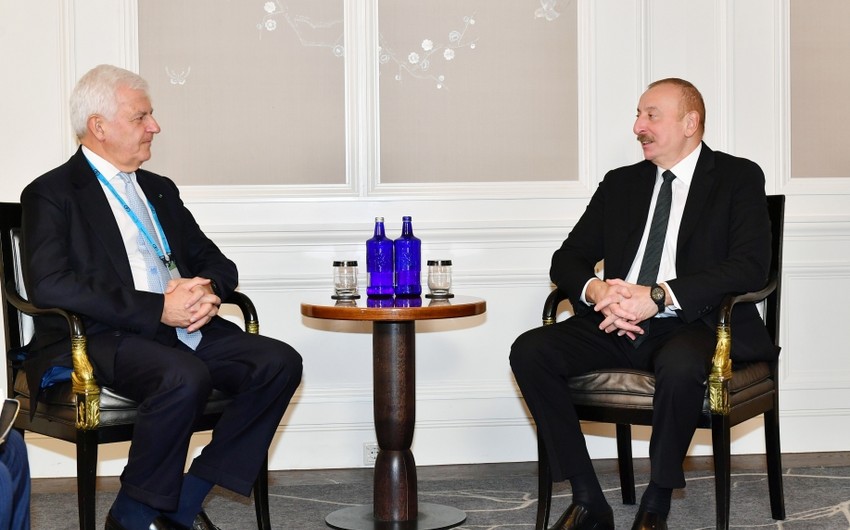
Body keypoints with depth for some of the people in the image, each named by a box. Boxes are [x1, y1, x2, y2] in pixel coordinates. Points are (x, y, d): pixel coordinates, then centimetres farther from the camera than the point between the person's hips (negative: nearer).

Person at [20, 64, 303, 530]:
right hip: (101, 337, -7)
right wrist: (158, 309, -20)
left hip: (183, 330, 7)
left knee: (280, 363, -15)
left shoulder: (160, 190, 24)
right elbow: (50, 286, -15)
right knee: (185, 377, -36)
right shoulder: (51, 194, 1)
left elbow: (215, 261, 22)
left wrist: (207, 290, -5)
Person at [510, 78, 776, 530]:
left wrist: (658, 296, -22)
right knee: (530, 351, -19)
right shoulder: (620, 184, 18)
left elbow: (750, 267, -11)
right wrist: (596, 289, -12)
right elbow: (567, 259, 14)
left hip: (692, 323, -5)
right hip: (616, 324, 5)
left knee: (680, 366, -39)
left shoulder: (739, 179, 4)